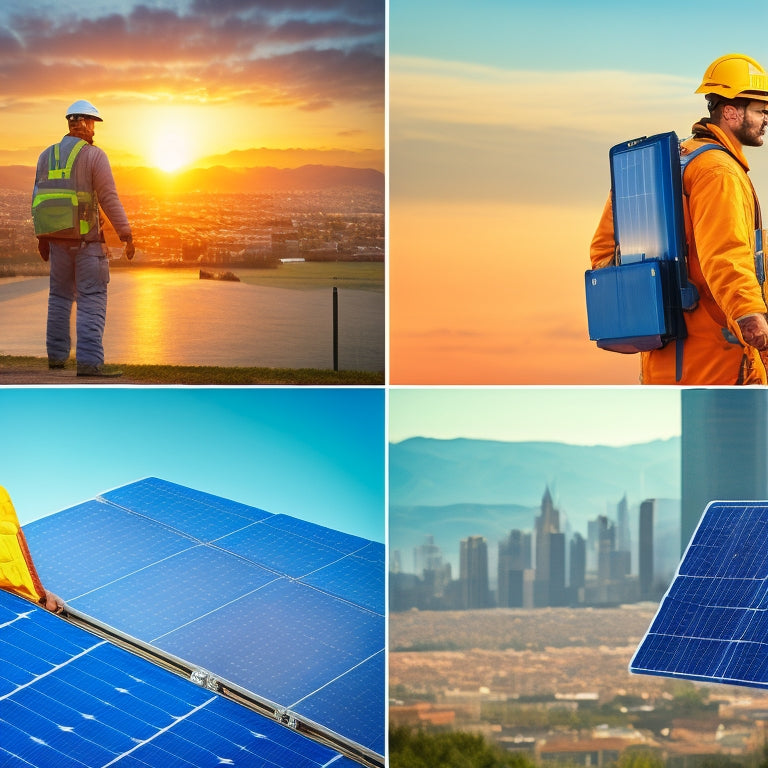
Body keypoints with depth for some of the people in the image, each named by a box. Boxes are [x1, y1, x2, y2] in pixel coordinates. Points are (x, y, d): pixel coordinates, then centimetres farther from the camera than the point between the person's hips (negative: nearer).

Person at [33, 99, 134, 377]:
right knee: (92, 299, -6)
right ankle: (89, 361, -16)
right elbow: (109, 199, -14)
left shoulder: (47, 155, 6)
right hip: (87, 239, -5)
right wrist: (127, 235, -9)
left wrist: (42, 236, 14)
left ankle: (57, 356, 22)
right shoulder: (94, 156, -10)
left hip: (58, 237, 5)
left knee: (60, 296, 17)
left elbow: (39, 198, 7)